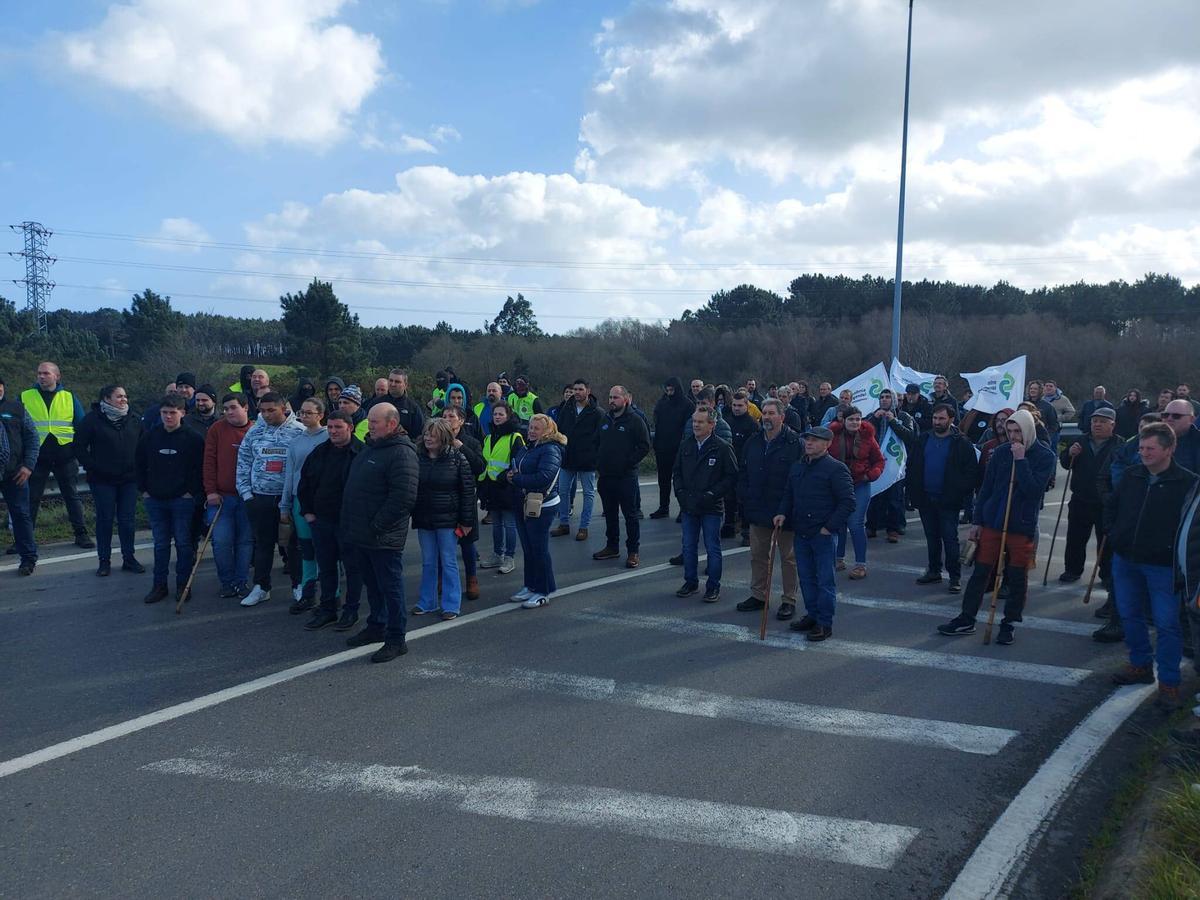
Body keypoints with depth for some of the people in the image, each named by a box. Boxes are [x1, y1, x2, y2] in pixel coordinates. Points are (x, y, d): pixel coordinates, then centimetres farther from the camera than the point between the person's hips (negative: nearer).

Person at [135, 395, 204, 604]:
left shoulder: (193, 438, -5)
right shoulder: (149, 437, 5)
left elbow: (200, 468, -4)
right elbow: (139, 464, 14)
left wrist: (192, 492, -9)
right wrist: (143, 490, 7)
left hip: (182, 500, -3)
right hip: (155, 500, 3)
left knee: (183, 543, 2)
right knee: (160, 544, 9)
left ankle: (183, 584, 12)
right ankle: (159, 585, 17)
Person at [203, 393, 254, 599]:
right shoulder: (216, 430, 2)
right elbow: (209, 461, 1)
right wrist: (211, 491, -6)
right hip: (221, 496, 0)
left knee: (246, 541, 5)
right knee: (221, 541, -3)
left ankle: (242, 582, 16)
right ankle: (227, 582, 13)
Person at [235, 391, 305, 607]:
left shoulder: (299, 431, -5)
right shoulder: (254, 432, 5)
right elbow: (243, 464, 9)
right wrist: (246, 493, 2)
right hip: (259, 498, 3)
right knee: (263, 543, 10)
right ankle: (261, 587, 19)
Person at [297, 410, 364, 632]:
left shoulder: (361, 453, -12)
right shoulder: (319, 452, 8)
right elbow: (304, 483, 17)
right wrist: (307, 511, 10)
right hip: (321, 520, 6)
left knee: (352, 566, 5)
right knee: (325, 567, 14)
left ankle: (351, 611, 16)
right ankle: (327, 609, 25)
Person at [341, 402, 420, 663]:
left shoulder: (401, 453, -16)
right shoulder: (369, 447, 14)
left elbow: (404, 497, -24)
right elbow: (354, 487, 24)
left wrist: (377, 526, -20)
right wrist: (352, 524, 16)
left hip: (383, 538, -9)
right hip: (360, 534, 9)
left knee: (391, 587, 0)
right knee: (372, 585, 21)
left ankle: (396, 639, 9)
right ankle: (377, 626, 36)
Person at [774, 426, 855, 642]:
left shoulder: (836, 468, -9)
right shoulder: (797, 467, 13)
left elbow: (848, 502, -11)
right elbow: (788, 494, 24)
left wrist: (830, 527, -15)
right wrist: (782, 513, 6)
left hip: (823, 534, -7)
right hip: (801, 533, 7)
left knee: (825, 580, 0)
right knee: (806, 577, 14)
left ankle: (825, 624, 7)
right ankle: (812, 615, 28)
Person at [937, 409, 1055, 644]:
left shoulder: (1044, 456, -5)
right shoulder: (1001, 452, 3)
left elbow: (1033, 489, -17)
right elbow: (986, 488, 7)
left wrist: (1021, 460, -19)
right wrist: (977, 521, 5)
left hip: (1022, 528, -2)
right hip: (992, 523, 3)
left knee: (1017, 579, 5)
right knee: (980, 573, 7)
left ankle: (1008, 625, 19)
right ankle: (966, 619, 16)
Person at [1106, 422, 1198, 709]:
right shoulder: (1132, 476, 4)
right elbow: (1111, 506, 18)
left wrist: (1176, 549, -13)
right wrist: (1113, 534, 9)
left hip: (1163, 565, -5)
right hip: (1125, 560, 6)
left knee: (1166, 624, -2)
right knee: (1130, 615, 16)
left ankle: (1169, 683, 8)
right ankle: (1141, 665, 33)